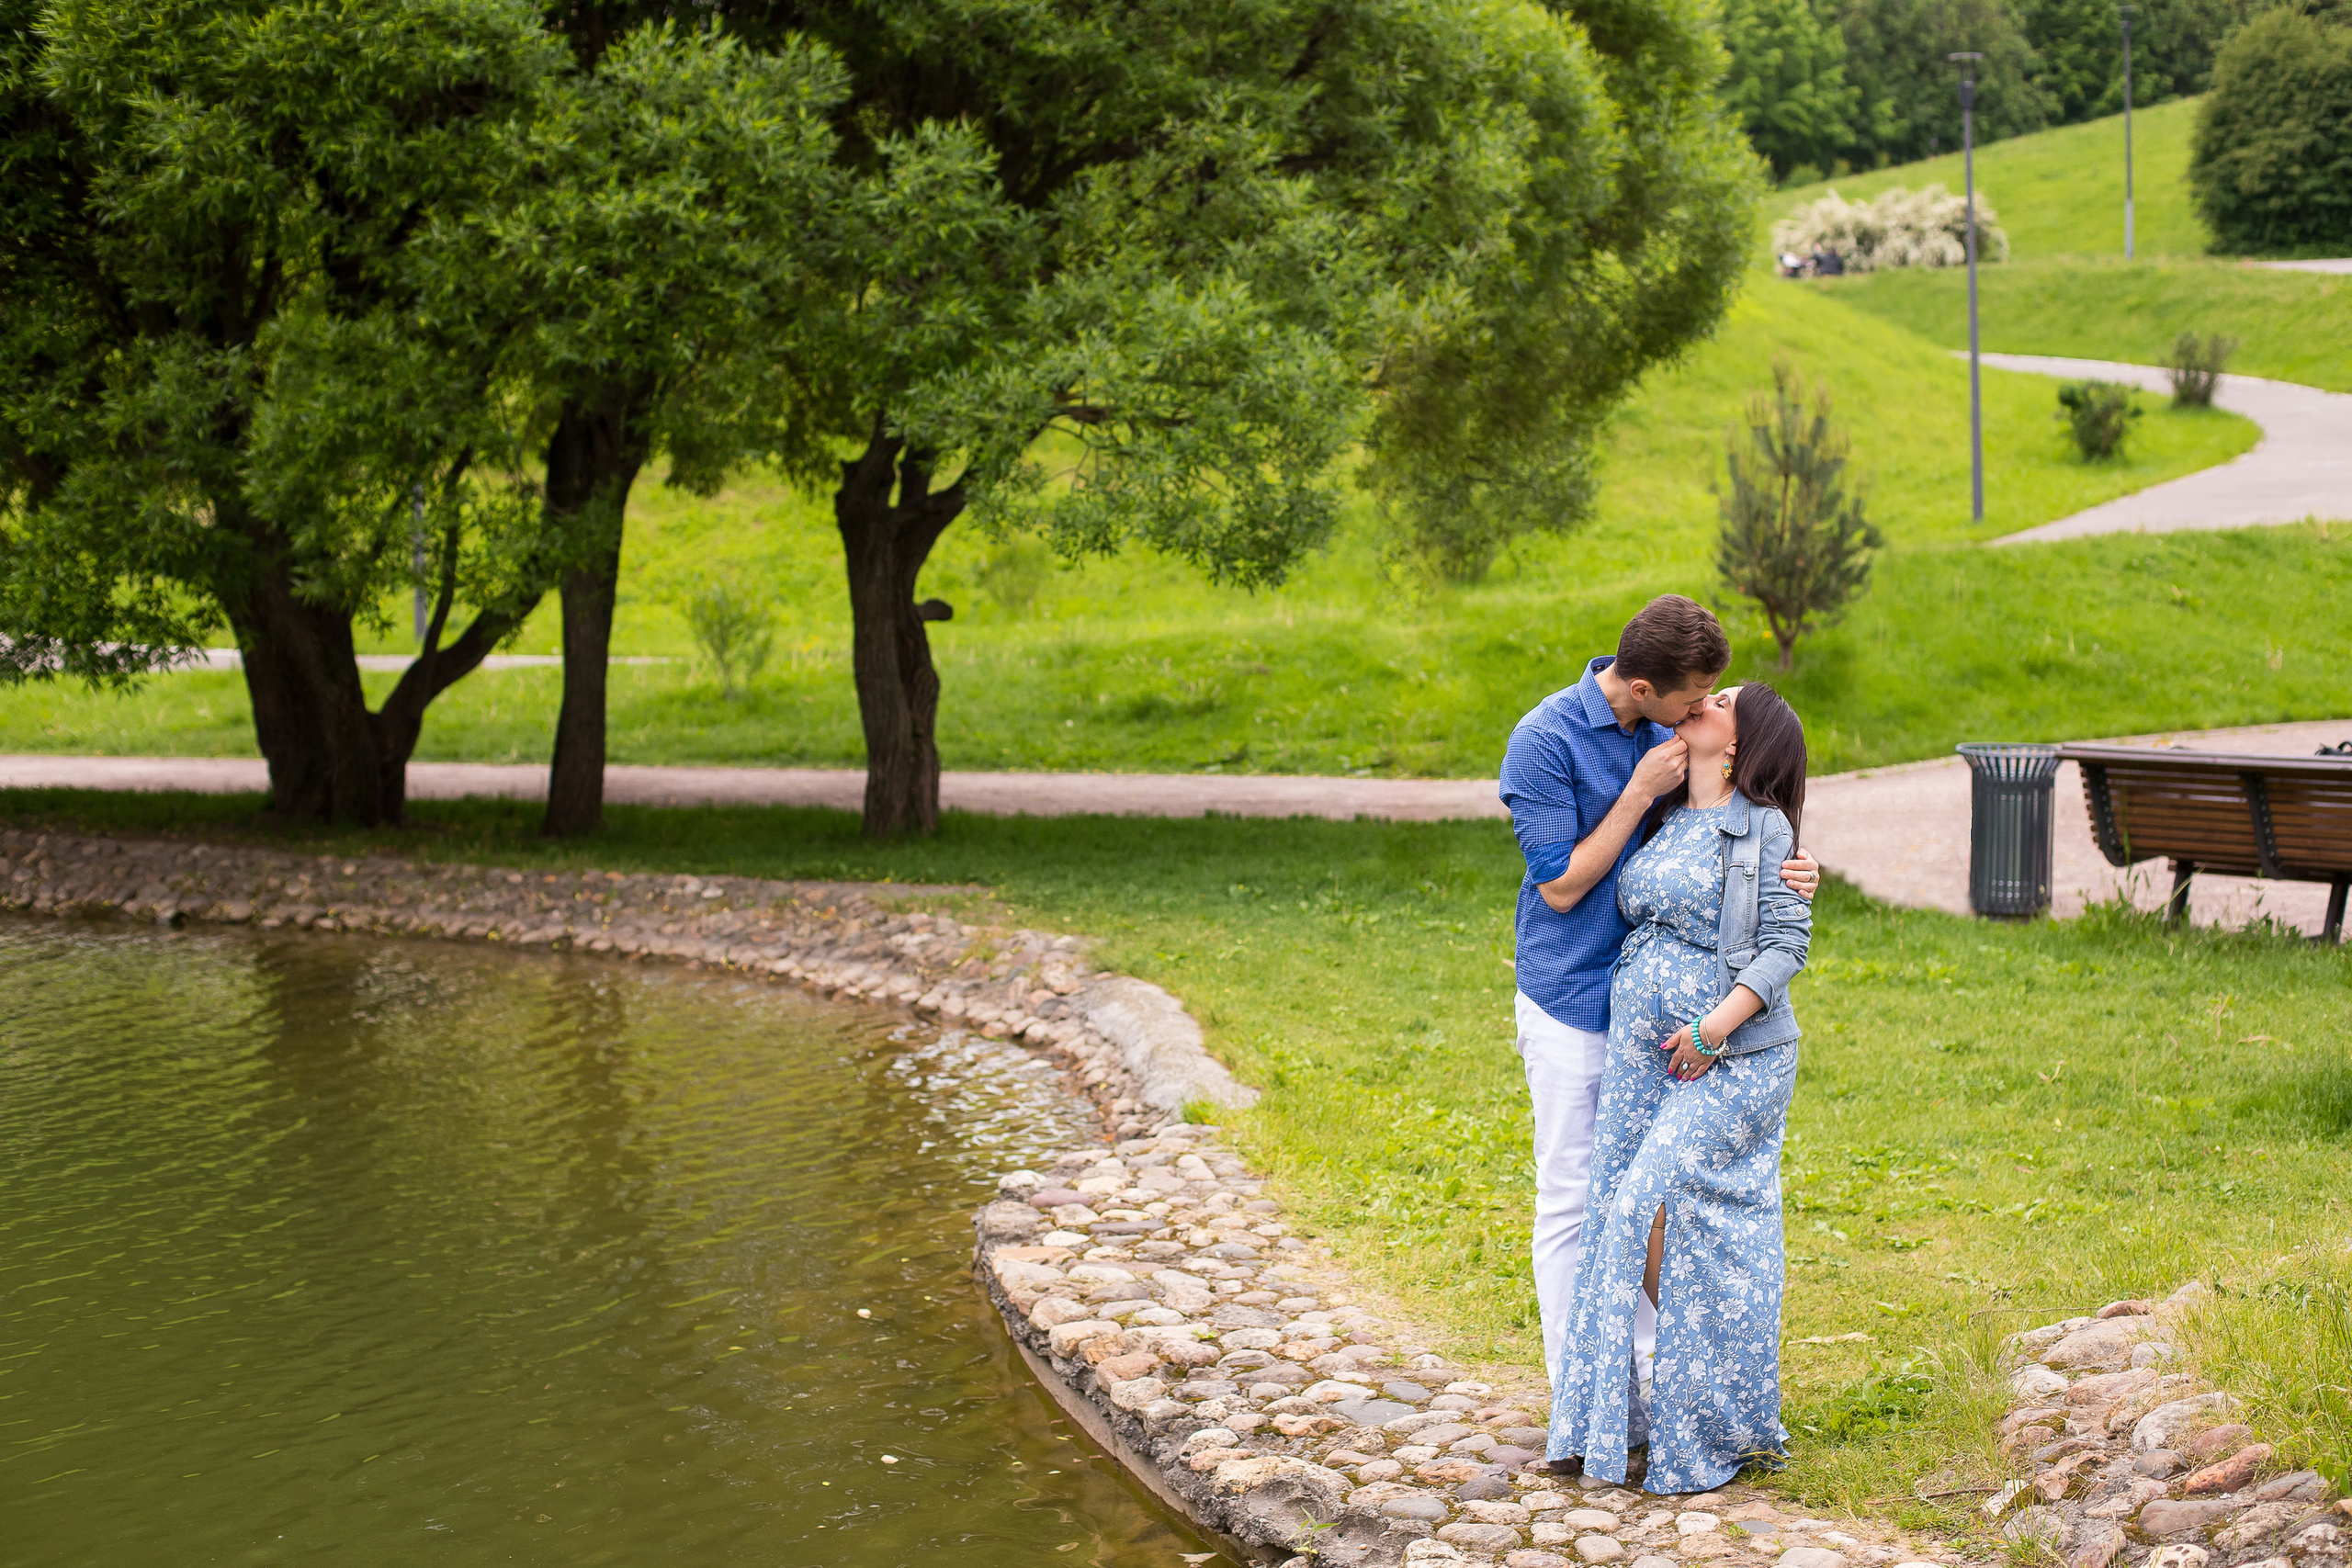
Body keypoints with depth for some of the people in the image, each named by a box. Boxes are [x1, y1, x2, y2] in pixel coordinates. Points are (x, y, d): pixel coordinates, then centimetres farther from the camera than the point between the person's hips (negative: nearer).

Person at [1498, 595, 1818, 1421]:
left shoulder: (1667, 729, 2)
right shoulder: (1544, 741, -17)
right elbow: (1561, 886, -15)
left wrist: (1783, 870, -10)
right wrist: (1640, 792, -20)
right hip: (1573, 1003, -6)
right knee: (1572, 1201, 2)